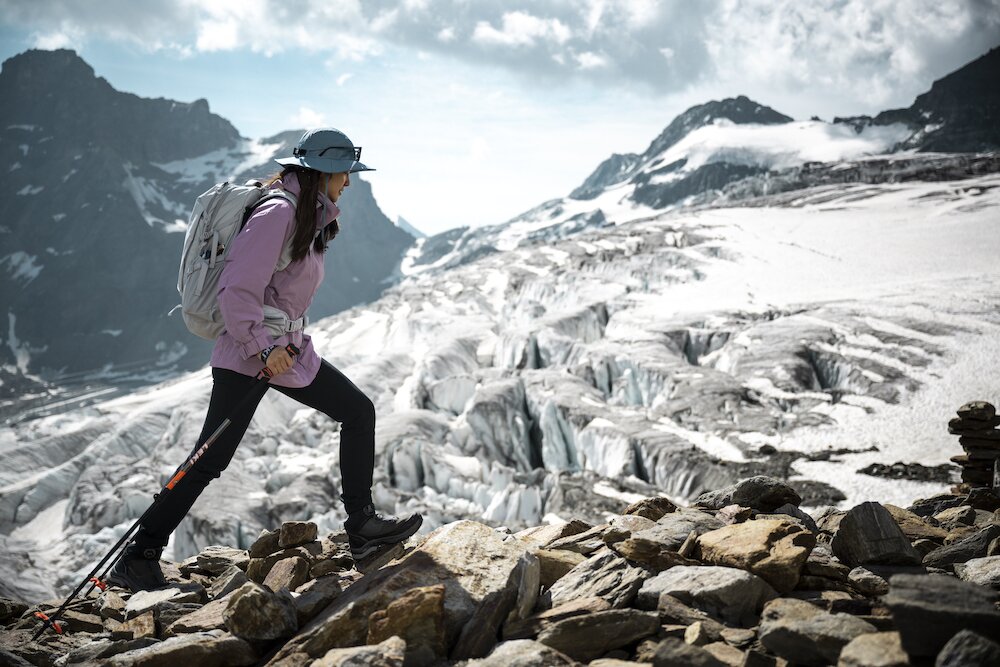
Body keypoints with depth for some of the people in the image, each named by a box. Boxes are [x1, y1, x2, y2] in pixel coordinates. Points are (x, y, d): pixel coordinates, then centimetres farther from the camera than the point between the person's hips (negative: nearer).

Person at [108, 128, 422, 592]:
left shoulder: (311, 215, 12)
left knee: (358, 411, 8)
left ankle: (362, 526, 12)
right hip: (248, 350, -10)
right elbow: (236, 288, -24)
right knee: (209, 461, -8)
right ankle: (136, 561, 2)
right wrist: (264, 348, -25)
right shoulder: (278, 212, -18)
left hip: (288, 349, 10)